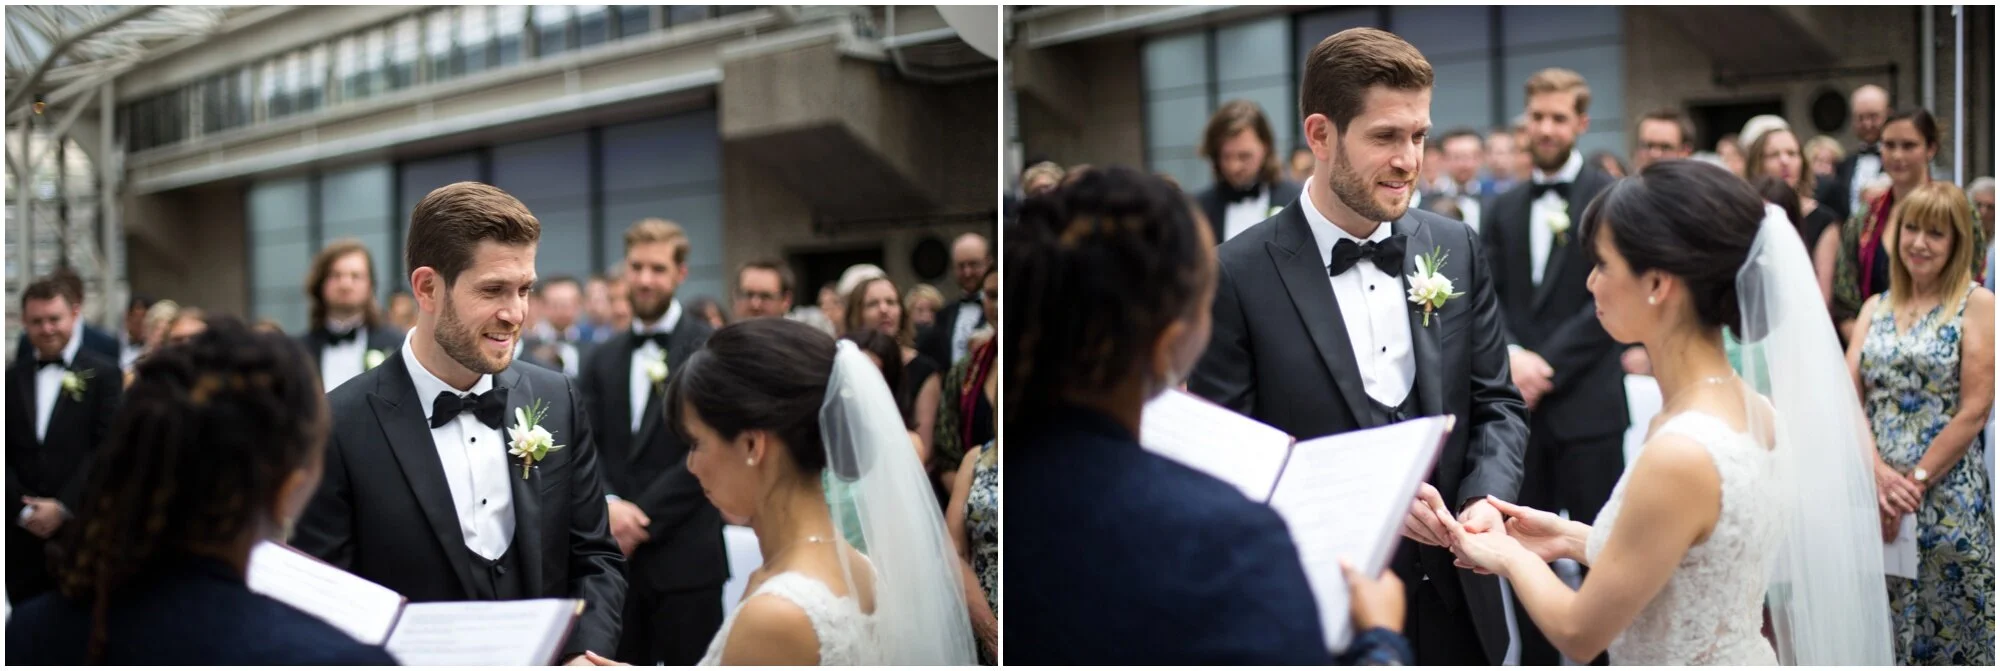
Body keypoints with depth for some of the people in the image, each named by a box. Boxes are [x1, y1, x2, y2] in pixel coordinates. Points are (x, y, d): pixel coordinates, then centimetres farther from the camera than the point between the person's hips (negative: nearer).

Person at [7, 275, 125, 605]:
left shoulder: (103, 373, 1)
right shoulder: (12, 378, 11)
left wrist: (63, 507, -12)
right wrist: (22, 511, -5)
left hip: (82, 529, -3)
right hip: (21, 532, 3)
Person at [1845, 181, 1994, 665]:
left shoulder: (1977, 304, -2)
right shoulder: (1875, 308, 12)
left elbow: (1974, 410, -8)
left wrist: (1916, 480, -13)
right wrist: (1879, 472, -12)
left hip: (1951, 502, -4)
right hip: (1876, 495, 4)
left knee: (1953, 629, 1)